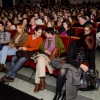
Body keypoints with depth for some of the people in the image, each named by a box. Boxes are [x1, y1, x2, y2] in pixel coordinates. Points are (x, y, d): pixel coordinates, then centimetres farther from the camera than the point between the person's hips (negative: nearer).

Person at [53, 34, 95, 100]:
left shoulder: (91, 49, -9)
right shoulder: (74, 44, -17)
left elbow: (92, 62, -2)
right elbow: (68, 59, -22)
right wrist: (80, 65, -31)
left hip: (81, 67, 1)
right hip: (70, 63, -1)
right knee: (62, 71, -35)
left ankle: (66, 94, -14)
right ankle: (58, 93, -15)